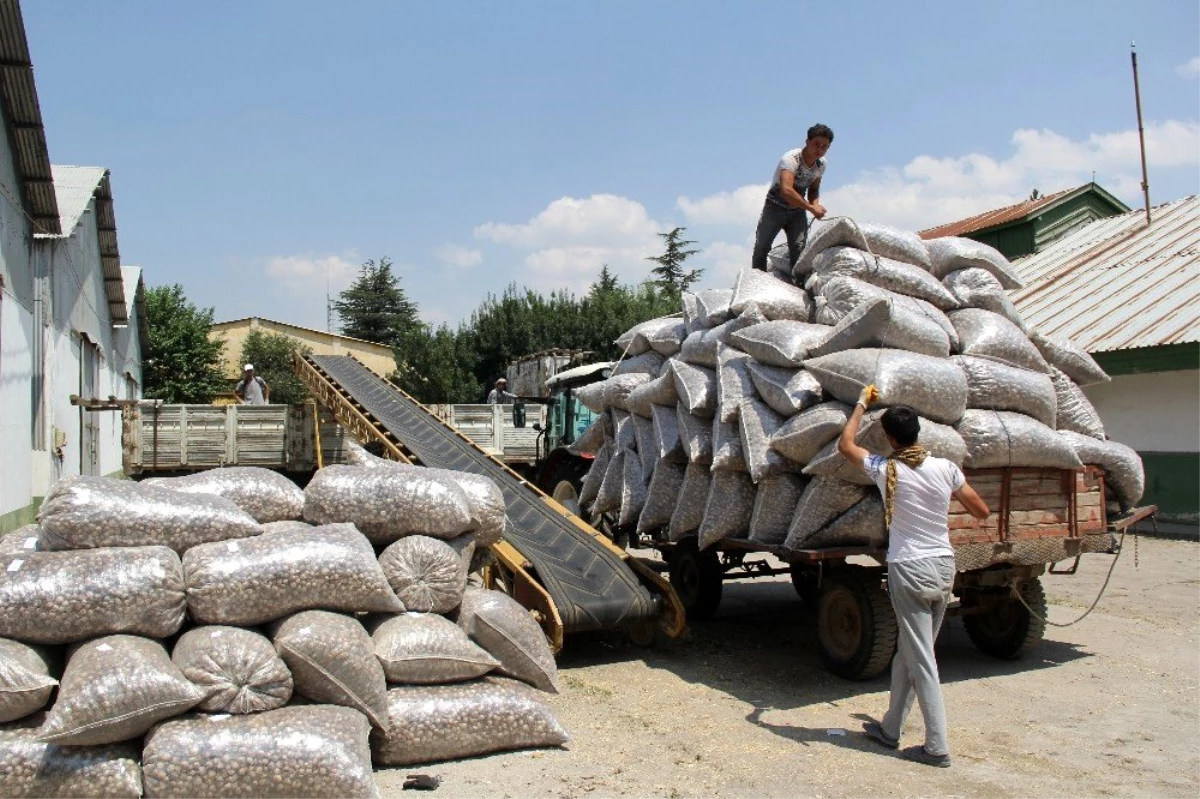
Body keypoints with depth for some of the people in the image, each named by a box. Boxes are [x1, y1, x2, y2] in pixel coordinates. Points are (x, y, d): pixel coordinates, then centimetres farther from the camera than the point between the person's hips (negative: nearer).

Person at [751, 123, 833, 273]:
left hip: (797, 211, 5)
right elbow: (786, 190, -40)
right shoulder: (791, 159, -26)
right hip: (775, 207, -5)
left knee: (799, 249, -11)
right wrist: (811, 208, -37)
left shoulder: (821, 164, -3)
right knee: (761, 247, -8)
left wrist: (815, 204, -11)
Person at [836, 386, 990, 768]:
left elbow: (844, 444, 8)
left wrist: (862, 404, 17)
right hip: (944, 566, 5)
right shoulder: (946, 468, -2)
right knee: (908, 653, 16)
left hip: (909, 569, -5)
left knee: (920, 659, 1)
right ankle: (890, 728, 28)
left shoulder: (885, 470, -9)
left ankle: (937, 747, 3)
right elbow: (982, 512, 8)